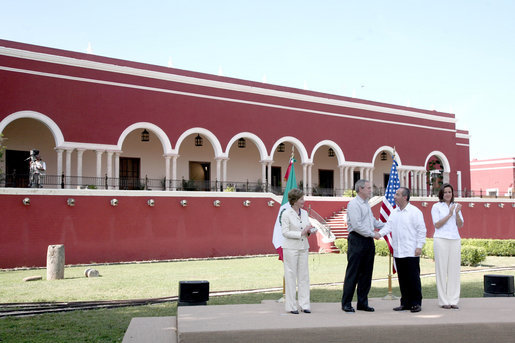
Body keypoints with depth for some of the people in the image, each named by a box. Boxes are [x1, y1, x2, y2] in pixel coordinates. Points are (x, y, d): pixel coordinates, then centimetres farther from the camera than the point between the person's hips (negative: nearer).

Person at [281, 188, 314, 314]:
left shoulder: (304, 213, 11)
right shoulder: (286, 214, -8)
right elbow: (285, 232, -12)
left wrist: (309, 231, -3)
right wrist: (301, 233, -17)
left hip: (303, 247, 6)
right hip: (291, 248, -6)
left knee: (304, 275, 6)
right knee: (291, 276, 0)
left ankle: (304, 304, 14)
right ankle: (291, 306, 7)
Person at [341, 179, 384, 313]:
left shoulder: (366, 204, 17)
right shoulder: (353, 204, -11)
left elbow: (373, 221, 28)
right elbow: (357, 226, -19)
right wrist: (372, 234, -14)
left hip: (368, 241, 9)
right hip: (357, 240, -9)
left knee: (366, 273, 10)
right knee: (352, 273, -3)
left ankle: (362, 303, 19)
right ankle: (346, 304, 5)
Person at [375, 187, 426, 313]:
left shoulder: (415, 212, -5)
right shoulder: (394, 213, 13)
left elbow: (421, 230, -6)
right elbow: (388, 226, 8)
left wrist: (419, 246, -11)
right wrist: (379, 233, -11)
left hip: (411, 252, -6)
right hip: (398, 252, 6)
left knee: (413, 278, -3)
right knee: (402, 279, 10)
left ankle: (416, 303, 7)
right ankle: (405, 303, 19)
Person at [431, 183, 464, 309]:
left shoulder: (456, 206, 14)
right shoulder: (436, 206, 1)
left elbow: (460, 225, 9)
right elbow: (437, 225, -7)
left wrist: (457, 213, -7)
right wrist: (449, 214, -14)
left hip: (455, 240, 4)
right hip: (441, 239, -4)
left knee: (454, 269, 3)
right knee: (442, 269, -3)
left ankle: (453, 300, 9)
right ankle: (443, 301, 3)